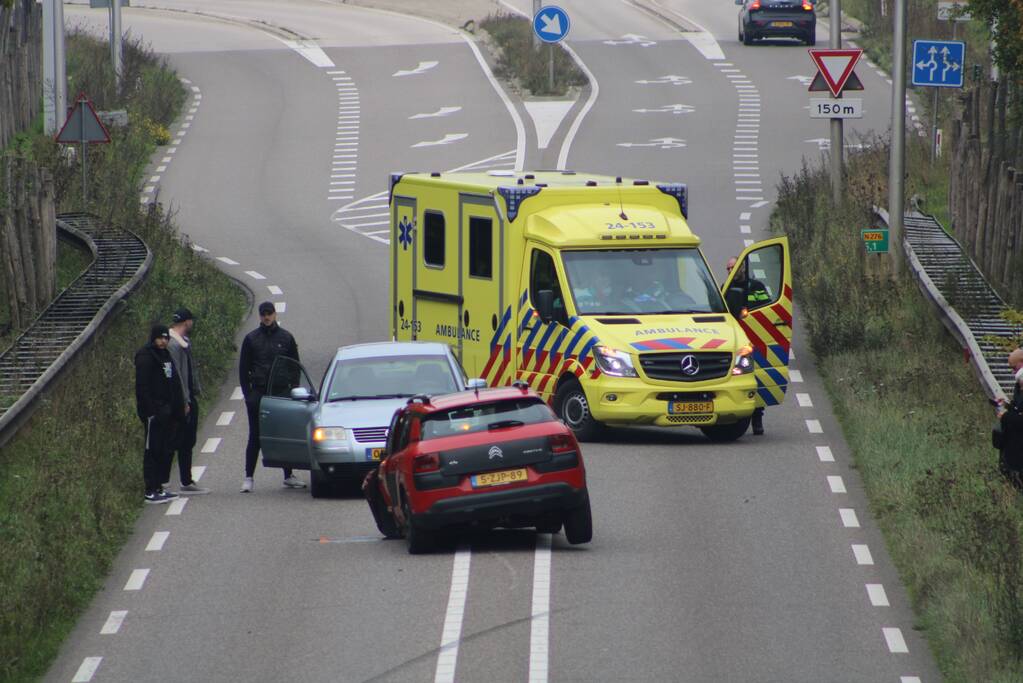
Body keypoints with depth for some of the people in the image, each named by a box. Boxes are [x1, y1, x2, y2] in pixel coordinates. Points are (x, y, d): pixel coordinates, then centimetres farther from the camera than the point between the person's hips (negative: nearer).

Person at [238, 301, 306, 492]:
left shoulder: (286, 338, 7)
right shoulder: (251, 339, 5)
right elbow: (243, 368, 6)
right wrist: (247, 394, -3)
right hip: (258, 392, -1)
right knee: (255, 436, -2)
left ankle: (288, 475, 14)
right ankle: (248, 478, 0)